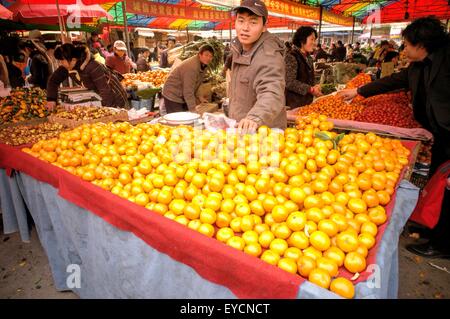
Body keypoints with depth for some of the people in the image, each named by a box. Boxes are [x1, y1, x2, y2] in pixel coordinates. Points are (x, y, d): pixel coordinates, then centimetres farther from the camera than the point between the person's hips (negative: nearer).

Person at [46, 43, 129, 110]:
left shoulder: (93, 67, -29)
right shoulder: (76, 64, -4)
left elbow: (106, 91, -30)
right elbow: (54, 79, 5)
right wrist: (51, 99, -4)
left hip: (116, 102, -8)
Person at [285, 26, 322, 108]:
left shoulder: (309, 58, 16)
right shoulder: (291, 57, -12)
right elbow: (289, 83, -21)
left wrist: (314, 88, 6)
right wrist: (310, 89, -18)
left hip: (307, 102, 9)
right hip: (294, 104, -8)